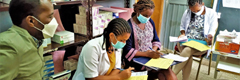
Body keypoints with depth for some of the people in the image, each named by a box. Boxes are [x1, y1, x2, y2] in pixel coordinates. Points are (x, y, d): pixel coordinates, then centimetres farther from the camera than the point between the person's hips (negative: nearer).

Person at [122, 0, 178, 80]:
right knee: (165, 72, -24)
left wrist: (153, 50, -6)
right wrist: (147, 54, -22)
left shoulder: (150, 22, 8)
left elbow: (156, 40, 15)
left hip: (150, 56, 6)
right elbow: (128, 51, -15)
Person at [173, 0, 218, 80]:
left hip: (201, 43, -2)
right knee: (189, 56, -32)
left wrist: (208, 38, -22)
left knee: (188, 50, -35)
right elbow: (182, 26, 20)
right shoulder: (187, 12, 8)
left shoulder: (212, 14, 1)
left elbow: (212, 31, 1)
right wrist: (183, 33, -1)